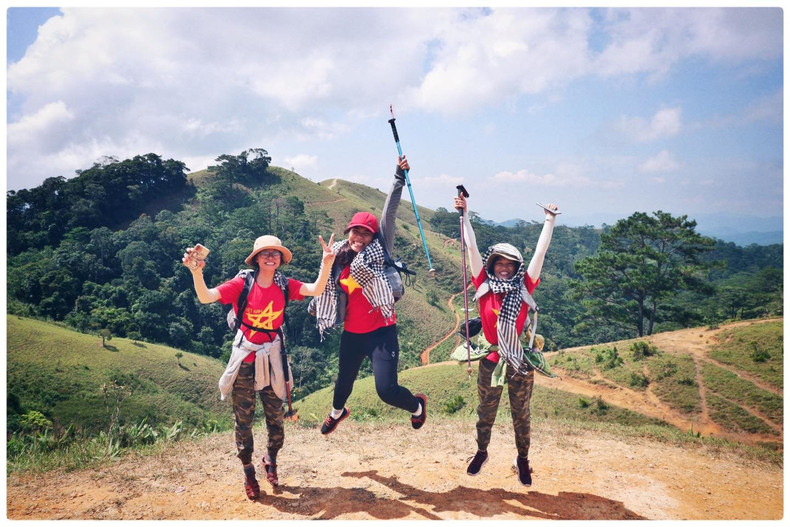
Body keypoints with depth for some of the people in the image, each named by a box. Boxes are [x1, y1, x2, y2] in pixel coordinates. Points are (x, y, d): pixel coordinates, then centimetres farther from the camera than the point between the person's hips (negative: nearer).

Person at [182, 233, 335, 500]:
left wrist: (326, 265, -36)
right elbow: (206, 297, -21)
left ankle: (270, 460, 39)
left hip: (272, 358, 2)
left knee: (275, 416, 11)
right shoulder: (242, 284, -11)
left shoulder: (285, 285, -5)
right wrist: (196, 272, -38)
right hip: (245, 358, -1)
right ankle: (248, 470, 31)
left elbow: (316, 290, -20)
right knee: (243, 418, 9)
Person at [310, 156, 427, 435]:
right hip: (352, 333, 5)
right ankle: (337, 411, 61)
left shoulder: (378, 252, -8)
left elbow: (389, 214, -16)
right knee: (345, 379, 25)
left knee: (387, 389, -14)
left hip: (381, 331, -5)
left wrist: (399, 177, -22)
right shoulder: (339, 260, 3)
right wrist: (314, 305, 29)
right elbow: (328, 288, 21)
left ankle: (417, 405, 23)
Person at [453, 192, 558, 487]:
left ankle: (522, 460, 35)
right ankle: (481, 452, 41)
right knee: (485, 413, 18)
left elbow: (540, 252, -6)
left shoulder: (524, 288, -5)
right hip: (491, 361, 0)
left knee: (520, 415, 15)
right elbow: (472, 248, -8)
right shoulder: (485, 287, -6)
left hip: (521, 362, 0)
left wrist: (550, 220, -7)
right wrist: (464, 214, -11)